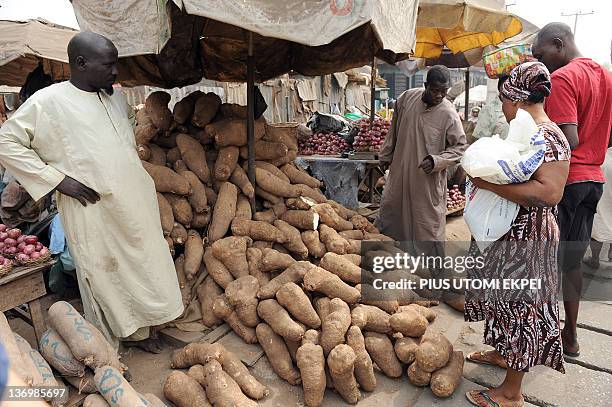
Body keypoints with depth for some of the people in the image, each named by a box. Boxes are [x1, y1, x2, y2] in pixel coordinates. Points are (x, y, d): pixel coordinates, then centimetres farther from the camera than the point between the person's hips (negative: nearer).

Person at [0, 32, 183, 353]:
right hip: (93, 210, -6)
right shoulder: (48, 101, -11)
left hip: (134, 203, 6)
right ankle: (106, 346, 27)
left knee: (138, 266, 15)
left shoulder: (115, 96, 8)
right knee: (102, 275, 6)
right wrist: (58, 179, -15)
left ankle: (137, 331, 34)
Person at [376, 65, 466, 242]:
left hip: (427, 179, -4)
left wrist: (437, 161, -23)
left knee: (428, 221, 5)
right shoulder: (406, 98, -5)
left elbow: (460, 146, -8)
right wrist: (386, 155, 16)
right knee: (390, 207, 20)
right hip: (399, 171, 5)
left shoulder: (449, 115, -16)